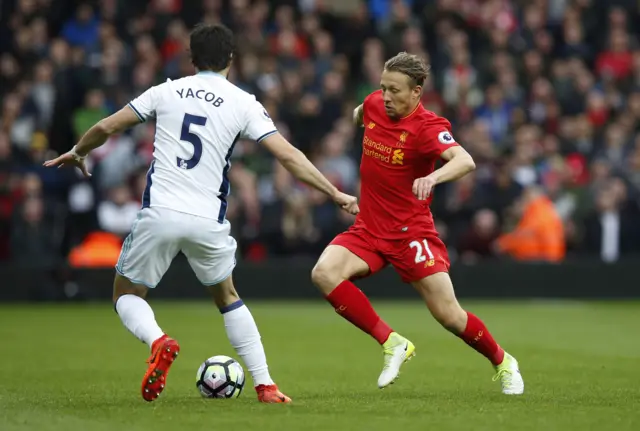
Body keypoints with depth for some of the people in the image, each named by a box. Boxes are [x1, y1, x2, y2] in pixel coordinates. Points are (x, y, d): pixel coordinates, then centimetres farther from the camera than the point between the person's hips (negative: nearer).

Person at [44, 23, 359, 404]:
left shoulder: (168, 91, 8)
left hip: (159, 214, -1)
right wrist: (336, 194, 4)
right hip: (208, 221, 1)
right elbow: (288, 155, -3)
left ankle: (158, 341, -16)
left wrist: (77, 152, 31)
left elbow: (106, 127, 11)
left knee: (127, 295, 17)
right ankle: (265, 385, 16)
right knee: (228, 298, 25)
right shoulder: (244, 103, 4)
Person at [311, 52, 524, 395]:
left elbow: (465, 161, -38)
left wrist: (432, 177, -54)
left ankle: (502, 362, 24)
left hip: (411, 232, -5)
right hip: (368, 228, 5)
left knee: (450, 316, -7)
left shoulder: (427, 127, -18)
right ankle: (391, 343, -12)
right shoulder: (374, 104, -1)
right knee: (324, 273, -23)